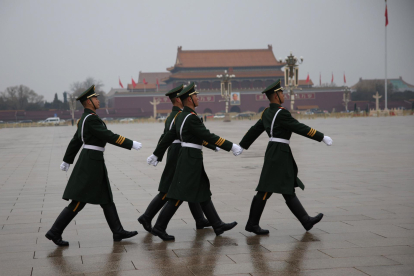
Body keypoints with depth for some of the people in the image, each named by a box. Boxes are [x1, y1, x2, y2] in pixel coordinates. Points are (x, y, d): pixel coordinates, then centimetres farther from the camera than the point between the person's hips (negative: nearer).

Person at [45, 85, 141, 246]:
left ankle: (118, 232, 15)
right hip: (91, 163, -11)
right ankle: (55, 232, -3)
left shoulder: (85, 119, 14)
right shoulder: (91, 119, -17)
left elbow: (75, 141, 22)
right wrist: (131, 144, -15)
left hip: (91, 162, 11)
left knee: (107, 199, 11)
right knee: (78, 202, -7)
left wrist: (67, 161, 30)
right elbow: (110, 137, -21)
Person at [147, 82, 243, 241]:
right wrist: (231, 146, -16)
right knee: (179, 196, -7)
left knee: (204, 194, 12)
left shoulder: (181, 116, 11)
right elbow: (209, 137, -20)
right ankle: (159, 227, -3)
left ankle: (217, 225, 17)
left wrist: (156, 155, 21)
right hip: (191, 160, -10)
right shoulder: (191, 118, -18)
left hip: (189, 159, 10)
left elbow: (168, 137, 16)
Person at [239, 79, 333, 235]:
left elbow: (254, 130, 17)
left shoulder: (267, 113, 11)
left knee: (288, 190, 10)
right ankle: (252, 224, 0)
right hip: (279, 154, -10)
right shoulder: (281, 113, -16)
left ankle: (306, 221, 14)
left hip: (274, 152, 10)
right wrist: (323, 137, -12)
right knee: (266, 190, -5)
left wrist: (240, 147, 24)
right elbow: (300, 128, -17)